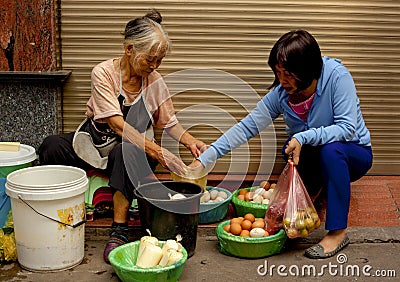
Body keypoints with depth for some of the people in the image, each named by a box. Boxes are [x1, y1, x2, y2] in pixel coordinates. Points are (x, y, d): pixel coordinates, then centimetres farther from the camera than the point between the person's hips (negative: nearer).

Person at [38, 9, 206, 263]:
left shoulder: (155, 82, -3)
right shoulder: (104, 73, -14)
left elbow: (169, 123, 6)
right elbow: (116, 123, -24)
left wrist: (190, 141, -16)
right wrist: (156, 151, -34)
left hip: (133, 150, 1)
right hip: (95, 142, -1)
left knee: (125, 152, -37)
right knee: (51, 147, -28)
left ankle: (119, 229, -33)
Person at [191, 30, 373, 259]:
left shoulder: (337, 76, -23)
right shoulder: (281, 93, -12)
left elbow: (347, 127, -28)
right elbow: (246, 127, -11)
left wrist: (303, 137, -39)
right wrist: (205, 159, -17)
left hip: (353, 153, -5)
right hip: (309, 158, 5)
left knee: (330, 150, -36)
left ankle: (338, 232, -27)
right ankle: (313, 187, 13)